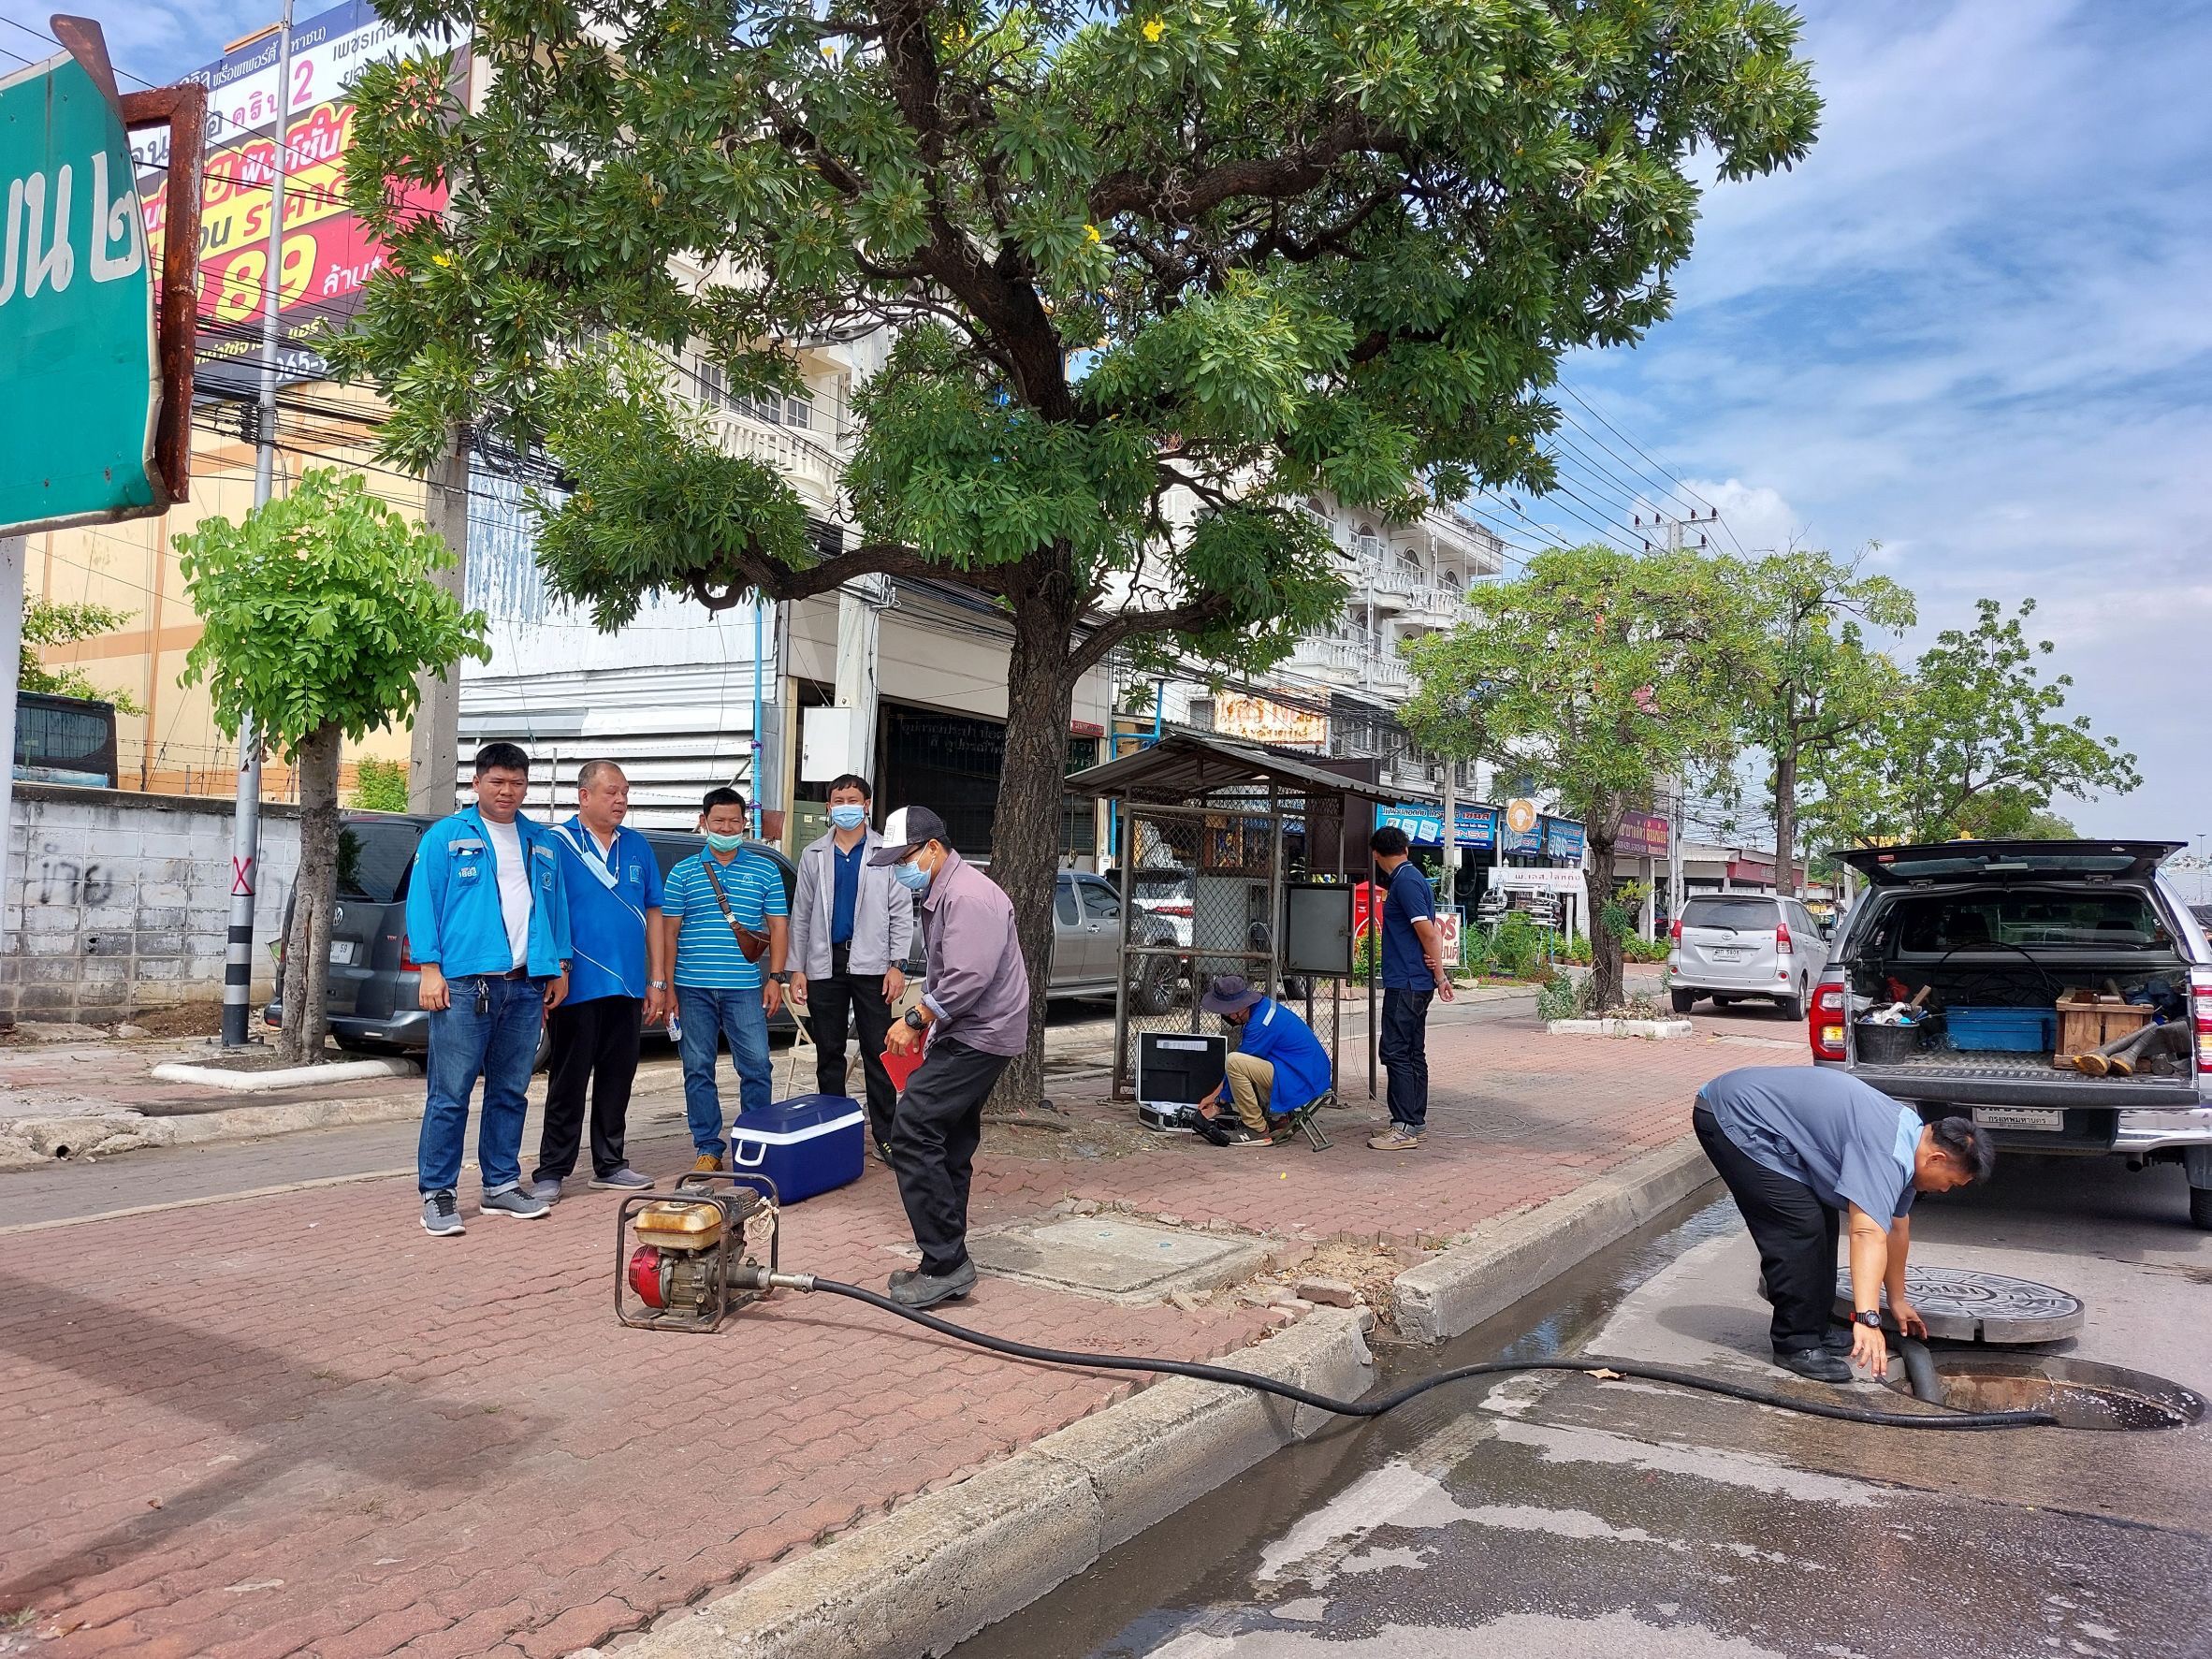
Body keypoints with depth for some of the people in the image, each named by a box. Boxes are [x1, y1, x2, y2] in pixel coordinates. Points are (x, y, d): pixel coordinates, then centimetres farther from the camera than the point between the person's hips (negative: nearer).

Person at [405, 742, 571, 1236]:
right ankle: (436, 1194, 3)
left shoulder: (542, 844, 16)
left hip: (526, 986, 5)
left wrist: (559, 967, 11)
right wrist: (430, 969, -11)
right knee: (450, 1094, -3)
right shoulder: (446, 836, 2)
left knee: (510, 1093, 11)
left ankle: (502, 1185, 21)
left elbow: (556, 908, 18)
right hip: (465, 981, -5)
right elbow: (422, 903, -3)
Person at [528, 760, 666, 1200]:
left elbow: (653, 914, 13)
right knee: (568, 1083, 2)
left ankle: (610, 1164, 23)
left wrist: (657, 981, 8)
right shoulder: (556, 843, -5)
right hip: (578, 986, -5)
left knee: (617, 1081, 12)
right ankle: (551, 1172, 11)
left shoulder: (638, 847, 10)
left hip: (629, 987, 5)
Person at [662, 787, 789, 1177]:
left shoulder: (765, 871, 8)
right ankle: (708, 1149, 14)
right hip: (693, 987, 1)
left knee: (756, 1066, -1)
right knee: (698, 1069, 5)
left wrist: (776, 977, -1)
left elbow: (778, 927, 8)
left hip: (745, 987, -1)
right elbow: (669, 932, 8)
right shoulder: (683, 873, 8)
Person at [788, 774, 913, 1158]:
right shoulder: (814, 855, 11)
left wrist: (897, 965, -7)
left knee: (877, 1052, -2)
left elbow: (901, 911, 0)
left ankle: (885, 1133, 2)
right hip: (824, 963, 3)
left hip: (870, 964, -3)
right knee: (829, 1052, 9)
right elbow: (801, 914, 11)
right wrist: (797, 969, 4)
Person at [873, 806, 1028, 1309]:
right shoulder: (939, 895, 17)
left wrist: (915, 1020, -18)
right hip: (967, 1036, 11)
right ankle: (946, 1265, 18)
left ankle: (945, 1263, -13)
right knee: (950, 1146, 12)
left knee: (913, 1131, -16)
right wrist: (926, 1023, 18)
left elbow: (967, 980, -27)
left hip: (978, 1036, -11)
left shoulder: (968, 897, -18)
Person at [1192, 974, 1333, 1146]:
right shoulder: (1263, 1005, 9)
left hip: (1303, 1082, -10)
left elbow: (1236, 1063, -13)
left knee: (1235, 1062, -22)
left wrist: (1218, 1104, -2)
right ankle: (1278, 1117, 16)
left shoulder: (1261, 1024, -21)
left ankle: (1257, 1130, -11)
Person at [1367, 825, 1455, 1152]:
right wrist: (1437, 970, 4)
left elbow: (1428, 932, -17)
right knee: (1413, 1053, 14)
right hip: (1417, 983, 10)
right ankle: (1416, 1121, 20)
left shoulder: (1405, 882, -14)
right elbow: (1431, 931, 18)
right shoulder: (1412, 877, 16)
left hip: (1405, 983, -10)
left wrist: (1440, 976, -9)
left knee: (1396, 1052, -9)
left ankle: (1404, 1128, -8)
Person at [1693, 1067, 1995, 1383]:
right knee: (1801, 1227, -14)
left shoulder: (1910, 1139, 9)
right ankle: (1796, 1345, -3)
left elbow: (1896, 1227, 21)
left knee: (1823, 1222, 13)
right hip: (1732, 1118, -11)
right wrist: (1867, 1319, -39)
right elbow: (1868, 1236, -33)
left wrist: (1897, 1300, 28)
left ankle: (1814, 1330, 22)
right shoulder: (1886, 1154, -23)